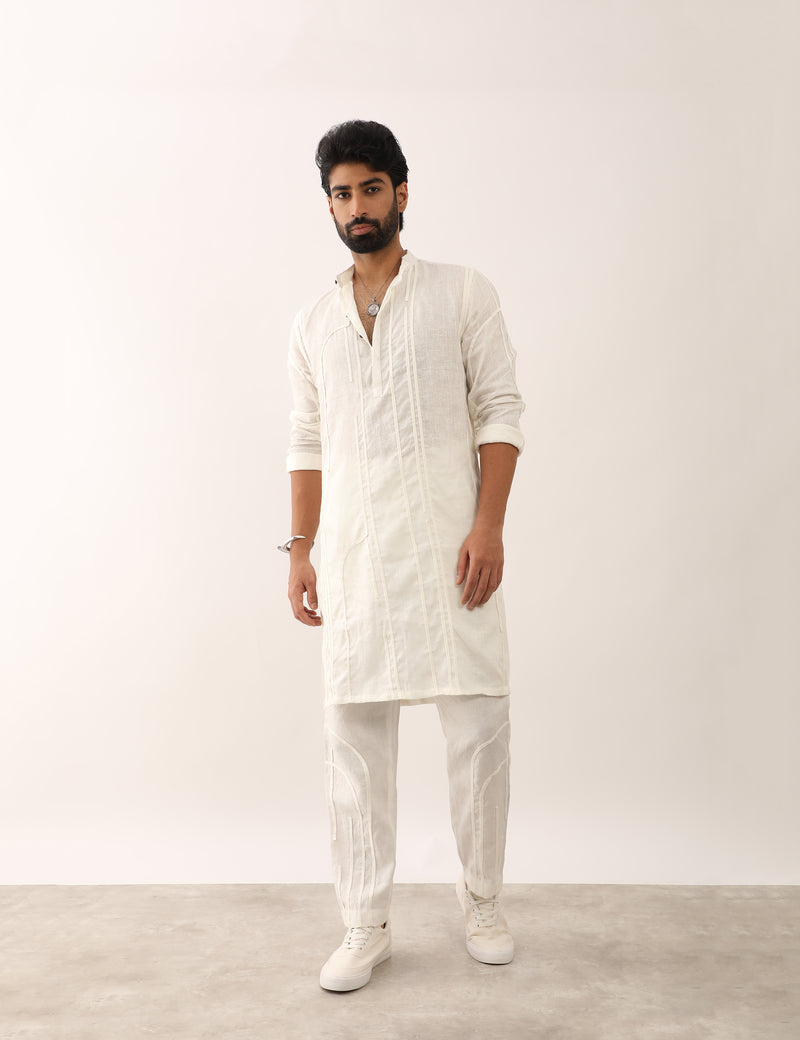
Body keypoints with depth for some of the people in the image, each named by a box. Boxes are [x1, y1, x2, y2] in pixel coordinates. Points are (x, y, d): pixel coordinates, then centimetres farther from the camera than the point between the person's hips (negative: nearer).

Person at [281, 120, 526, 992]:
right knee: (353, 737, 3)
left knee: (480, 724, 1)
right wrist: (300, 548, 8)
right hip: (353, 555, 3)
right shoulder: (312, 324, 16)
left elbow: (500, 412, 0)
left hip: (449, 545, -2)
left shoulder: (463, 294, 6)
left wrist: (489, 526, -11)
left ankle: (482, 902, 23)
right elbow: (308, 444, 16)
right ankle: (365, 927, 17)